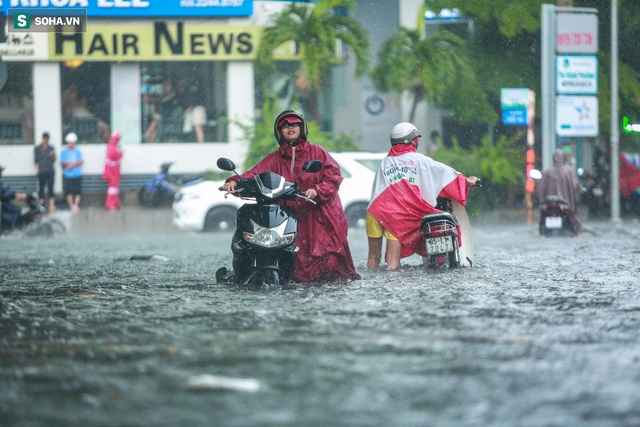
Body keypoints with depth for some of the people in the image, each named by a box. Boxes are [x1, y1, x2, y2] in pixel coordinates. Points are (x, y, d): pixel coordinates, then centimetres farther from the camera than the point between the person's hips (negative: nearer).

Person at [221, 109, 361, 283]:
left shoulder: (317, 152, 10)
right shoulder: (275, 159, 15)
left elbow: (334, 175, 1)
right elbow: (254, 174, 1)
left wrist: (317, 190, -17)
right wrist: (234, 181, -19)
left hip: (322, 213, -2)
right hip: (294, 216, 2)